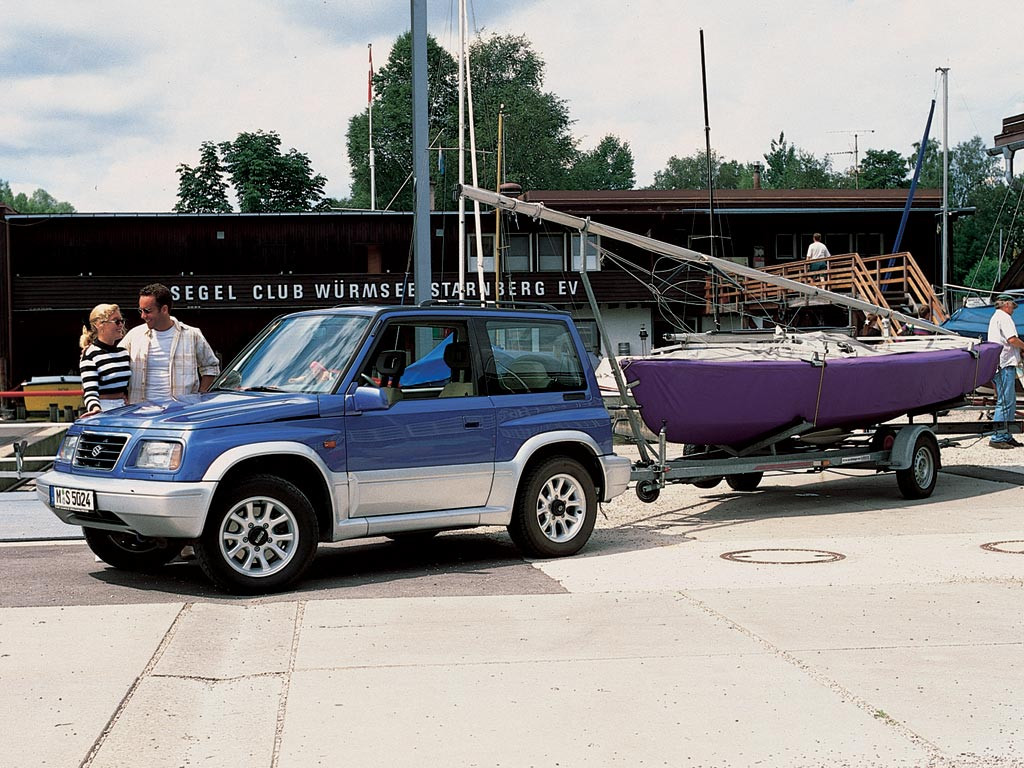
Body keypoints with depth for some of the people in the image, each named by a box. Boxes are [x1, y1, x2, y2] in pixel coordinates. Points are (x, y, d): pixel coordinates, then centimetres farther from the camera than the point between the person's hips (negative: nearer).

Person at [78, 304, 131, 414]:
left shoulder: (123, 351, 13)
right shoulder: (90, 354, -8)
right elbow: (90, 392, -17)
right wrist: (95, 409, -35)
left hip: (123, 410, 6)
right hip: (103, 410, -6)